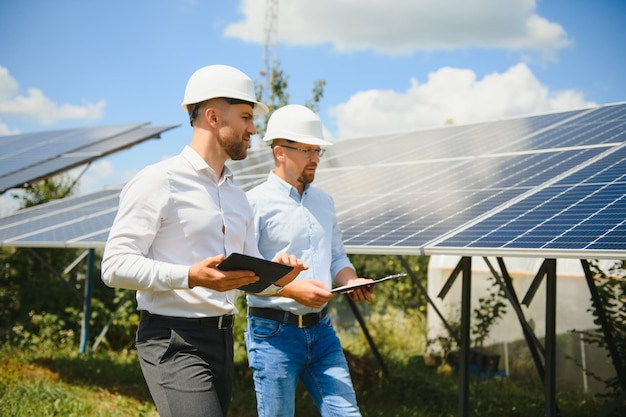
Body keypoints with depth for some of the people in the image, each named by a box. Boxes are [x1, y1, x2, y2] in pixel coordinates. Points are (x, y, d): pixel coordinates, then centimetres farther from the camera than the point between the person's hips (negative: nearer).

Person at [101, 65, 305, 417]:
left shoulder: (237, 195, 18)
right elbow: (115, 266, -14)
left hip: (224, 339, 8)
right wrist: (190, 277, -26)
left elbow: (251, 274, 19)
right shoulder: (158, 182, -7)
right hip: (175, 342, -8)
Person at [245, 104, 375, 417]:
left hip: (321, 330, 6)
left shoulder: (323, 201, 13)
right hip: (274, 332, -6)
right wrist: (292, 289, -23)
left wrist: (352, 282, -1)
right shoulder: (255, 202, -9)